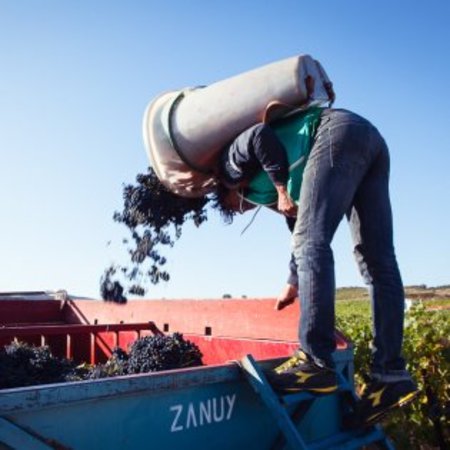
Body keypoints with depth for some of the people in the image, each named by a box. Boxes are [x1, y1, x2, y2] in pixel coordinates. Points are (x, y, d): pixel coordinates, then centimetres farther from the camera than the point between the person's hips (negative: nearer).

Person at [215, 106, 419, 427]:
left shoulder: (232, 163, 14)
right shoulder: (274, 193, 33)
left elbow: (260, 135, -6)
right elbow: (302, 229, 36)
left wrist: (282, 189, -3)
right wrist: (294, 284, 42)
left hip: (337, 132, -9)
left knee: (310, 244, -15)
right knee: (378, 263, -2)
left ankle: (316, 363, -22)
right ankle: (391, 373, -4)